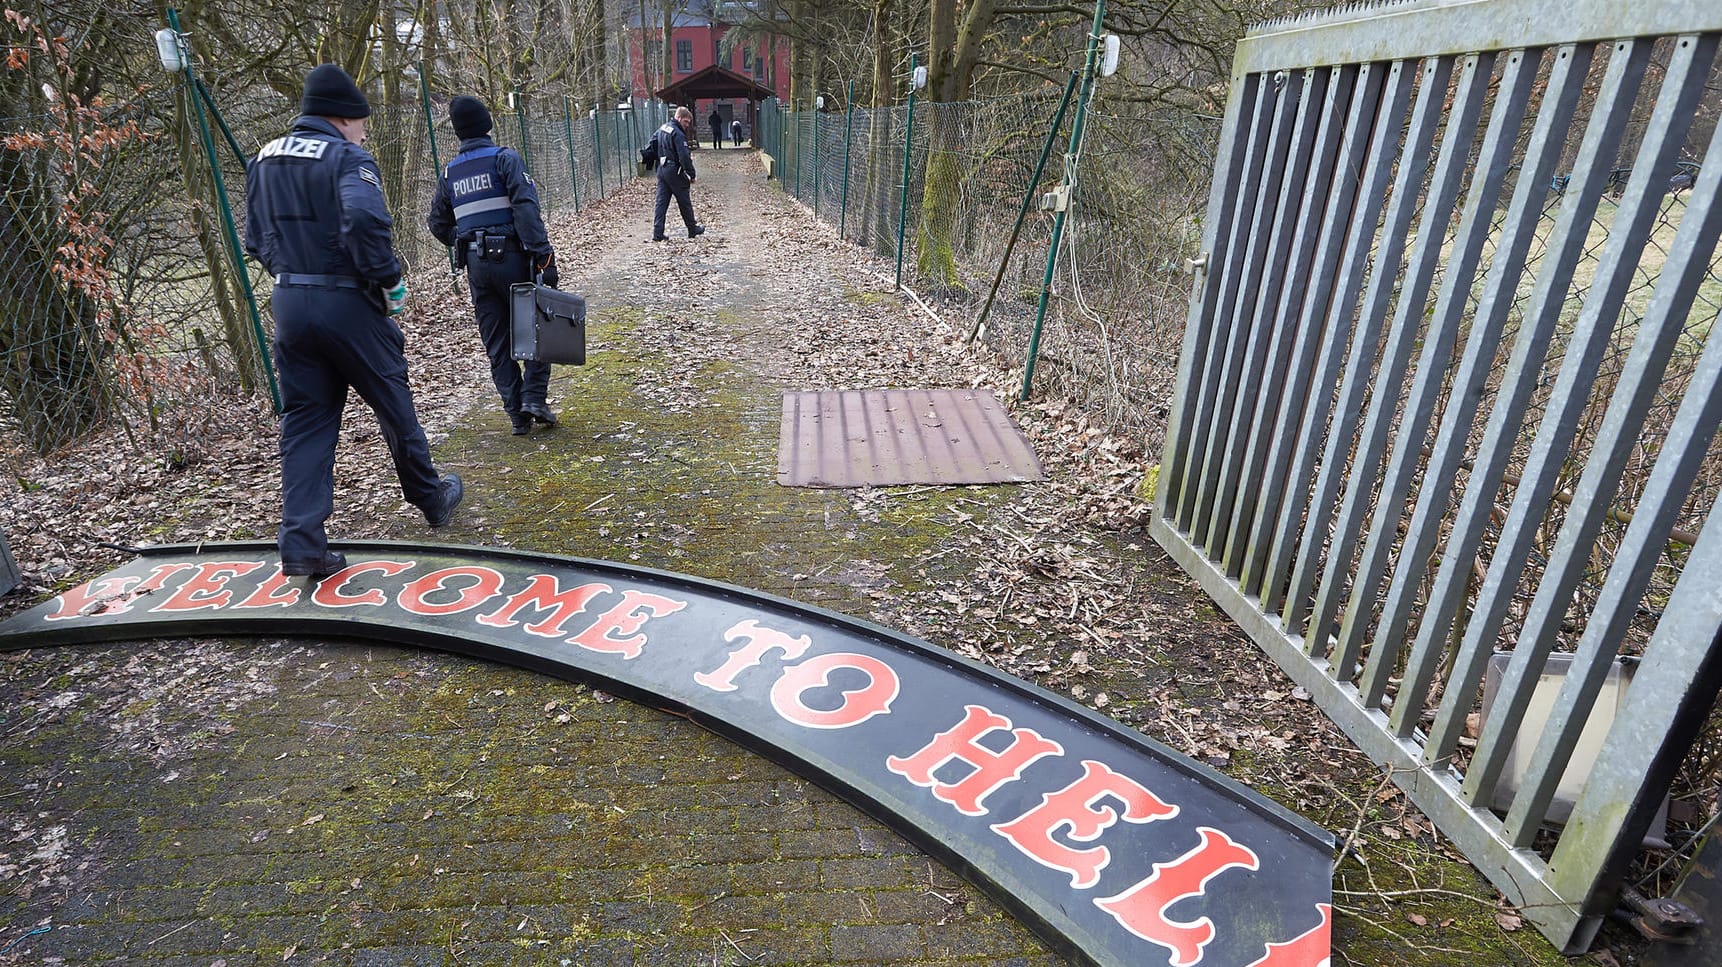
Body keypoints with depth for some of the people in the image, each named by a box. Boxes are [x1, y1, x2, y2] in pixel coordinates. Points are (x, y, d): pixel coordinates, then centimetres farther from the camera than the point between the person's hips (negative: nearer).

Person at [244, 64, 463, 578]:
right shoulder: (347, 159, -10)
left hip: (289, 305, 6)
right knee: (394, 405, 12)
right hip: (347, 305, -6)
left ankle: (302, 544, 3)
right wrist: (390, 281, -16)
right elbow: (365, 221, -28)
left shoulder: (264, 160, 13)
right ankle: (431, 497, 29)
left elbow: (256, 238, 16)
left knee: (304, 421, 7)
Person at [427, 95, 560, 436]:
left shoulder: (449, 173, 13)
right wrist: (543, 255, -22)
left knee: (497, 343, 8)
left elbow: (438, 224, 17)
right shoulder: (505, 158, -4)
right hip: (512, 257, -4)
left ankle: (517, 414, 9)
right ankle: (534, 397, -7)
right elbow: (526, 207, -17)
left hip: (476, 266, 5)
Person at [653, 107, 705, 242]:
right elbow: (684, 157, -23)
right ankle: (693, 229, 20)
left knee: (661, 202, 5)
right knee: (685, 202, 6)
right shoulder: (678, 134, -18)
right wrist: (692, 174, -16)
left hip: (661, 169, 8)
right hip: (674, 171, -8)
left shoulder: (662, 128, 11)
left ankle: (657, 233, 0)